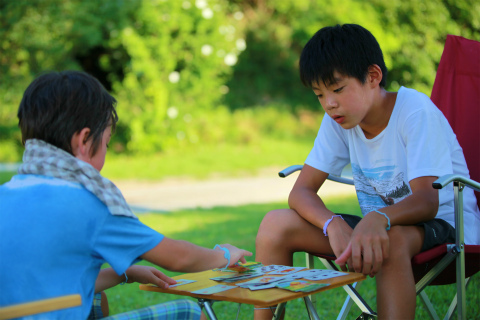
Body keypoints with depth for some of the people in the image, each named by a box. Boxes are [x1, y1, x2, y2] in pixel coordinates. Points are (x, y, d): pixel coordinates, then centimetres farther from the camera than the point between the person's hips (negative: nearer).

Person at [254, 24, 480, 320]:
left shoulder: (415, 111, -19)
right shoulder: (336, 121, -2)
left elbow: (427, 200, -26)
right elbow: (301, 192, -7)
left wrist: (378, 218, -48)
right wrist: (333, 225, -29)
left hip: (442, 223, -5)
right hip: (380, 226, 6)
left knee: (391, 239, -41)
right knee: (275, 225, -13)